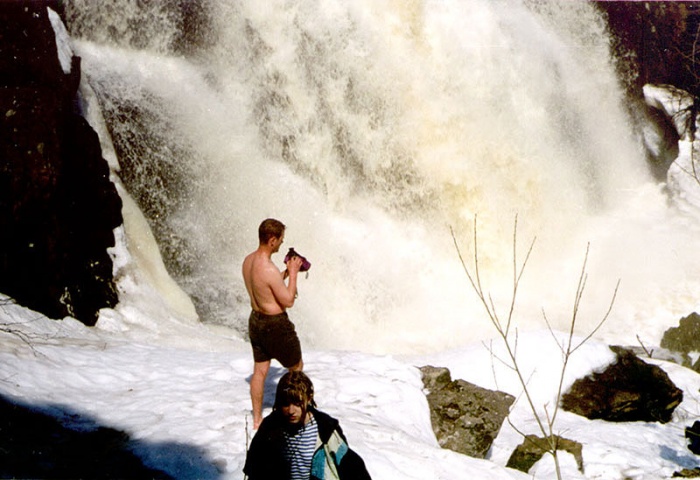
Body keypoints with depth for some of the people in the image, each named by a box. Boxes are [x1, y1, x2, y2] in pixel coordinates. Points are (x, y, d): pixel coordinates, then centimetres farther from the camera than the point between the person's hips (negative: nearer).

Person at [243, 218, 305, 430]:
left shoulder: (248, 261, -1)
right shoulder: (269, 269, -29)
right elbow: (288, 301, -19)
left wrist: (286, 273, 11)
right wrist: (292, 273, -11)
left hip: (255, 319, 8)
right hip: (275, 324, -8)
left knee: (259, 371, 16)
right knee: (296, 366, 15)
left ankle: (257, 419, 24)